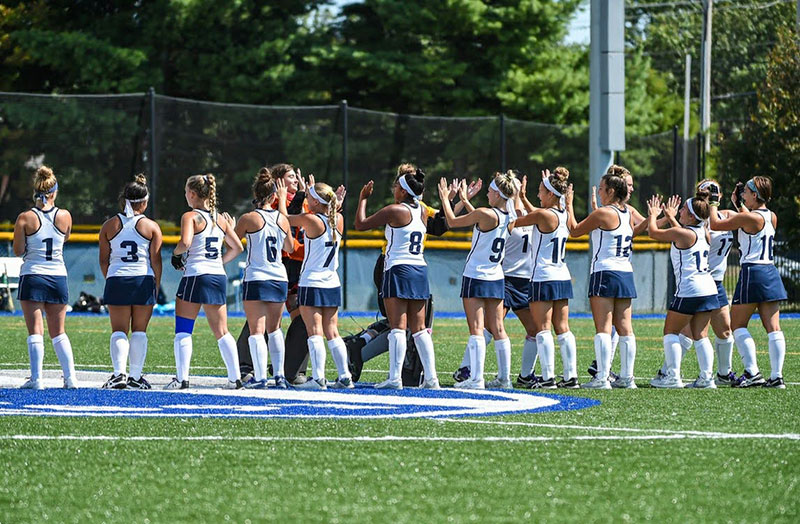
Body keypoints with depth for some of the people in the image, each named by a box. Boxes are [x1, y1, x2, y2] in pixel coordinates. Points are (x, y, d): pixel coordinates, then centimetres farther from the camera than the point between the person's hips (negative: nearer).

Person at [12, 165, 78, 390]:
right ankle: (70, 377, 8)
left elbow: (18, 251, -2)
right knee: (58, 332, 13)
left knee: (35, 331, -2)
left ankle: (36, 378, -9)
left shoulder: (25, 218, -9)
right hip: (58, 277, 3)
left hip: (32, 276, -3)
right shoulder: (65, 216, -2)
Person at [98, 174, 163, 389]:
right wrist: (156, 287, 8)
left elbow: (103, 261, 6)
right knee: (139, 330, 8)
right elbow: (156, 261, -1)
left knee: (119, 331, 4)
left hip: (117, 280, 1)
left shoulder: (109, 226, 5)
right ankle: (136, 376, 7)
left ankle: (119, 373, -14)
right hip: (143, 280, 0)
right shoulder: (151, 227, 1)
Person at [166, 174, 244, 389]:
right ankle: (235, 378, 9)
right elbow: (237, 248, 15)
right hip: (219, 277, 6)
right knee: (221, 332, 12)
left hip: (196, 276, -6)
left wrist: (176, 253, -4)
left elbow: (185, 243, -24)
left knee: (183, 330, 0)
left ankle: (182, 378, -7)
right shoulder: (221, 219, 11)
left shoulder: (190, 217, -7)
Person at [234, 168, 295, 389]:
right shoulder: (282, 219, 3)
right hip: (280, 278, 4)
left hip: (256, 279, -4)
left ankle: (260, 377, -15)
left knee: (256, 331, -5)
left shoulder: (249, 218, -8)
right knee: (274, 329, 18)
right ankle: (279, 375, 17)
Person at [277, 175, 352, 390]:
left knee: (315, 332, -7)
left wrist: (282, 197, 17)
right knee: (332, 332, 10)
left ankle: (318, 378, -15)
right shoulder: (338, 219, 3)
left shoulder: (310, 219, -14)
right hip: (332, 283, 6)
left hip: (311, 283, -6)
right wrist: (312, 191, 35)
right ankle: (345, 376, 6)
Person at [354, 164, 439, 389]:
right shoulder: (422, 211, 8)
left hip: (398, 271, -6)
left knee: (397, 326, -9)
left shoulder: (394, 210, -10)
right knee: (419, 328, 9)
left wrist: (363, 199, 9)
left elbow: (360, 224, -4)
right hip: (420, 270, 6)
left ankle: (394, 378, -13)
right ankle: (431, 377, 5)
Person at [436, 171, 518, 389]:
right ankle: (504, 376, 14)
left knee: (476, 328, -7)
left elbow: (452, 221, -6)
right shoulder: (510, 218, 2)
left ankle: (476, 378, -12)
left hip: (476, 276, -7)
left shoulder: (485, 214, -19)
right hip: (497, 278, 7)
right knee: (497, 329, 11)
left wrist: (445, 198, 8)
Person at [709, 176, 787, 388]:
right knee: (773, 327, 3)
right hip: (771, 274, 7)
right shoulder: (771, 217, 9)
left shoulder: (750, 218, -14)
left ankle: (752, 372, -6)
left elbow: (715, 225, -8)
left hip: (752, 273, -7)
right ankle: (777, 376, -2)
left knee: (737, 325, 3)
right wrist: (738, 205, 31)